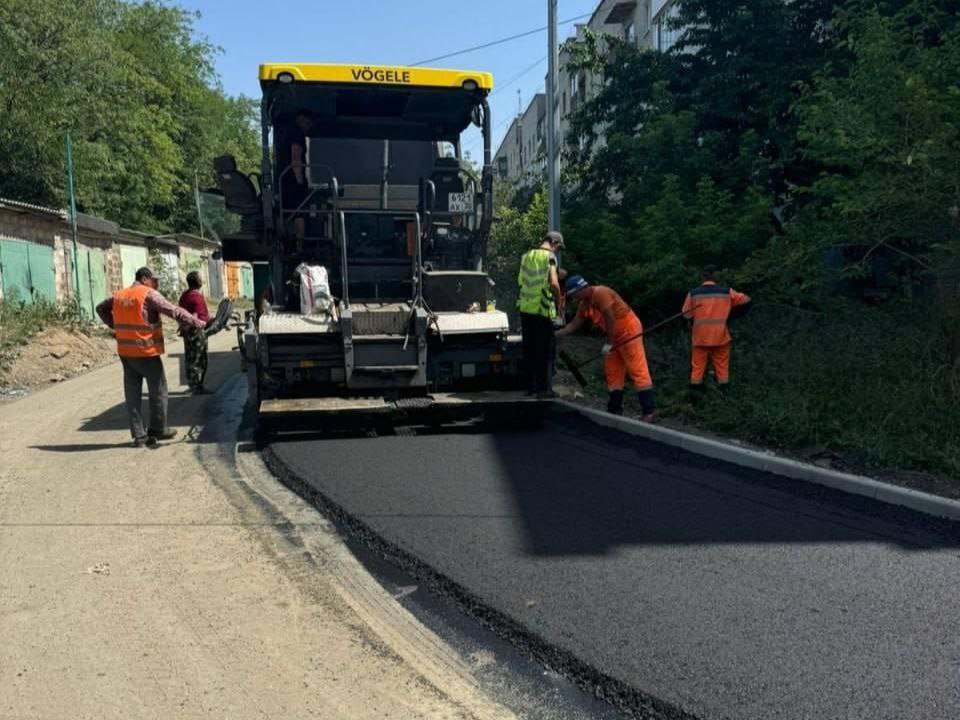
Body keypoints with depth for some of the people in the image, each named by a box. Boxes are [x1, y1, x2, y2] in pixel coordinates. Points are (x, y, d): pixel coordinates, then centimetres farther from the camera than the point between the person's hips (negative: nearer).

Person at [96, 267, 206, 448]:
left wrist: (115, 326, 22)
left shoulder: (119, 295, 12)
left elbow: (101, 308, 26)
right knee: (158, 391, 8)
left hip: (125, 352, 7)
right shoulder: (149, 294, -11)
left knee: (133, 394, 9)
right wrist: (196, 322, -14)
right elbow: (173, 311, -17)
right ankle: (157, 430, 15)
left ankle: (139, 435, 12)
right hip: (146, 352, -7)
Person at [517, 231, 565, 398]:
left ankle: (530, 386, 18)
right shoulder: (549, 256, -8)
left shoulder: (526, 256, 13)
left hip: (525, 308, 6)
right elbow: (553, 283, -19)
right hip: (543, 309, -6)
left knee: (529, 349, 13)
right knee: (545, 350, 2)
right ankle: (544, 388, 2)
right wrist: (560, 303, -6)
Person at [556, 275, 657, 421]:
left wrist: (608, 343, -19)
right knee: (612, 372, 10)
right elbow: (574, 325, 15)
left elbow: (610, 318, -23)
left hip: (629, 331, -10)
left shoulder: (600, 293, -20)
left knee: (637, 370, -11)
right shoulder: (584, 304, 9)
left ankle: (650, 410, -11)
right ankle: (615, 409, 15)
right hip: (616, 335, 10)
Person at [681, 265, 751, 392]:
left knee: (698, 364, 8)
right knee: (722, 364, 11)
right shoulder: (727, 292, -2)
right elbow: (745, 299, 8)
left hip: (701, 336, 0)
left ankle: (695, 389, 9)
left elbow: (686, 314, 1)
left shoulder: (693, 293, -4)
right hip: (720, 335, 0)